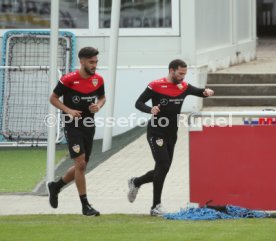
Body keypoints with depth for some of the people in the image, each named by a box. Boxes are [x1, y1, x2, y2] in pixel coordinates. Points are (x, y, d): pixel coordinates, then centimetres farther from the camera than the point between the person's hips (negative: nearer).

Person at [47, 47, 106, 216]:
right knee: (80, 164, -13)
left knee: (81, 167, 12)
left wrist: (98, 106, -7)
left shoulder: (98, 80, 1)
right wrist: (68, 110, -20)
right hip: (73, 126, -6)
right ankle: (85, 205, -7)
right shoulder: (68, 80, -15)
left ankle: (56, 186, 37)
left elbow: (102, 97, 17)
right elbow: (53, 98, -5)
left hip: (89, 126, 6)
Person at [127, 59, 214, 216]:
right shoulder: (156, 86, -11)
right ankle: (156, 206, -10)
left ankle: (136, 182, 38)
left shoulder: (183, 87, 4)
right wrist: (150, 109, -31)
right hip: (156, 133, -6)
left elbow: (199, 92, 15)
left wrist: (206, 92, -10)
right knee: (163, 165, -17)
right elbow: (139, 103, -9)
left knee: (162, 170, 11)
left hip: (172, 135, 6)